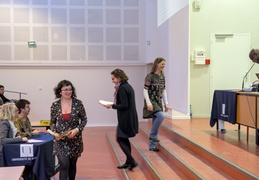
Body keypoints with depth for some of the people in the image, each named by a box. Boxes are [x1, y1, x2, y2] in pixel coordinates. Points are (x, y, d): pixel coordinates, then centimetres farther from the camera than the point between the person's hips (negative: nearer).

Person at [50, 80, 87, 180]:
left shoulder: (78, 103, -5)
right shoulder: (55, 105, -3)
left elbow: (84, 119, 1)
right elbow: (52, 123, 7)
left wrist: (77, 130, -14)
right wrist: (55, 133, -11)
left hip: (75, 140, 1)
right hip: (61, 141, -1)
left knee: (72, 165, 15)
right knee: (64, 166, -11)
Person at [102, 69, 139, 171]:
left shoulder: (122, 89, -18)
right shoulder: (128, 86, 12)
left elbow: (124, 105, -21)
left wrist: (112, 106, -12)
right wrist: (115, 104, 13)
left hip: (125, 119, -10)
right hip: (130, 117, 10)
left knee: (120, 139, -1)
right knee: (125, 139, 17)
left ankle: (132, 161, -2)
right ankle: (128, 162, 24)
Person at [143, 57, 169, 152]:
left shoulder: (162, 77, 11)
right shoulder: (150, 76, -11)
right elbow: (145, 90, -13)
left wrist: (166, 103, 13)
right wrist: (148, 103, -20)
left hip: (159, 102, 7)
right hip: (151, 102, -7)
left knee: (155, 122, 8)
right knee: (161, 115, -29)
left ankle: (152, 145, 17)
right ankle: (152, 135, -9)